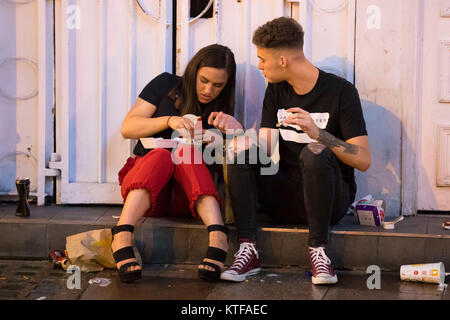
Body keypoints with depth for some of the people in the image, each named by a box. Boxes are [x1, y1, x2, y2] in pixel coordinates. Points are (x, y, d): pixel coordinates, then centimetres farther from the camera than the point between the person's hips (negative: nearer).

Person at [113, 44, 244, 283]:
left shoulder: (220, 109, 13)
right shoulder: (166, 85, 8)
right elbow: (127, 128, 1)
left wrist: (234, 127, -23)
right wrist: (169, 121, -13)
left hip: (186, 198, 1)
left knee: (188, 152, -30)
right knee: (161, 155, -33)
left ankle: (217, 236, -53)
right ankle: (121, 237, -54)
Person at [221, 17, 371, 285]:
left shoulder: (340, 90, -9)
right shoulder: (276, 90, 9)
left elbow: (364, 161, -17)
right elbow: (265, 147, 0)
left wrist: (317, 133, -29)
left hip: (331, 198, -5)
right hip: (287, 198, 5)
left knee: (315, 153, -34)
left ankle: (318, 250, -24)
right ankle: (248, 249, -25)